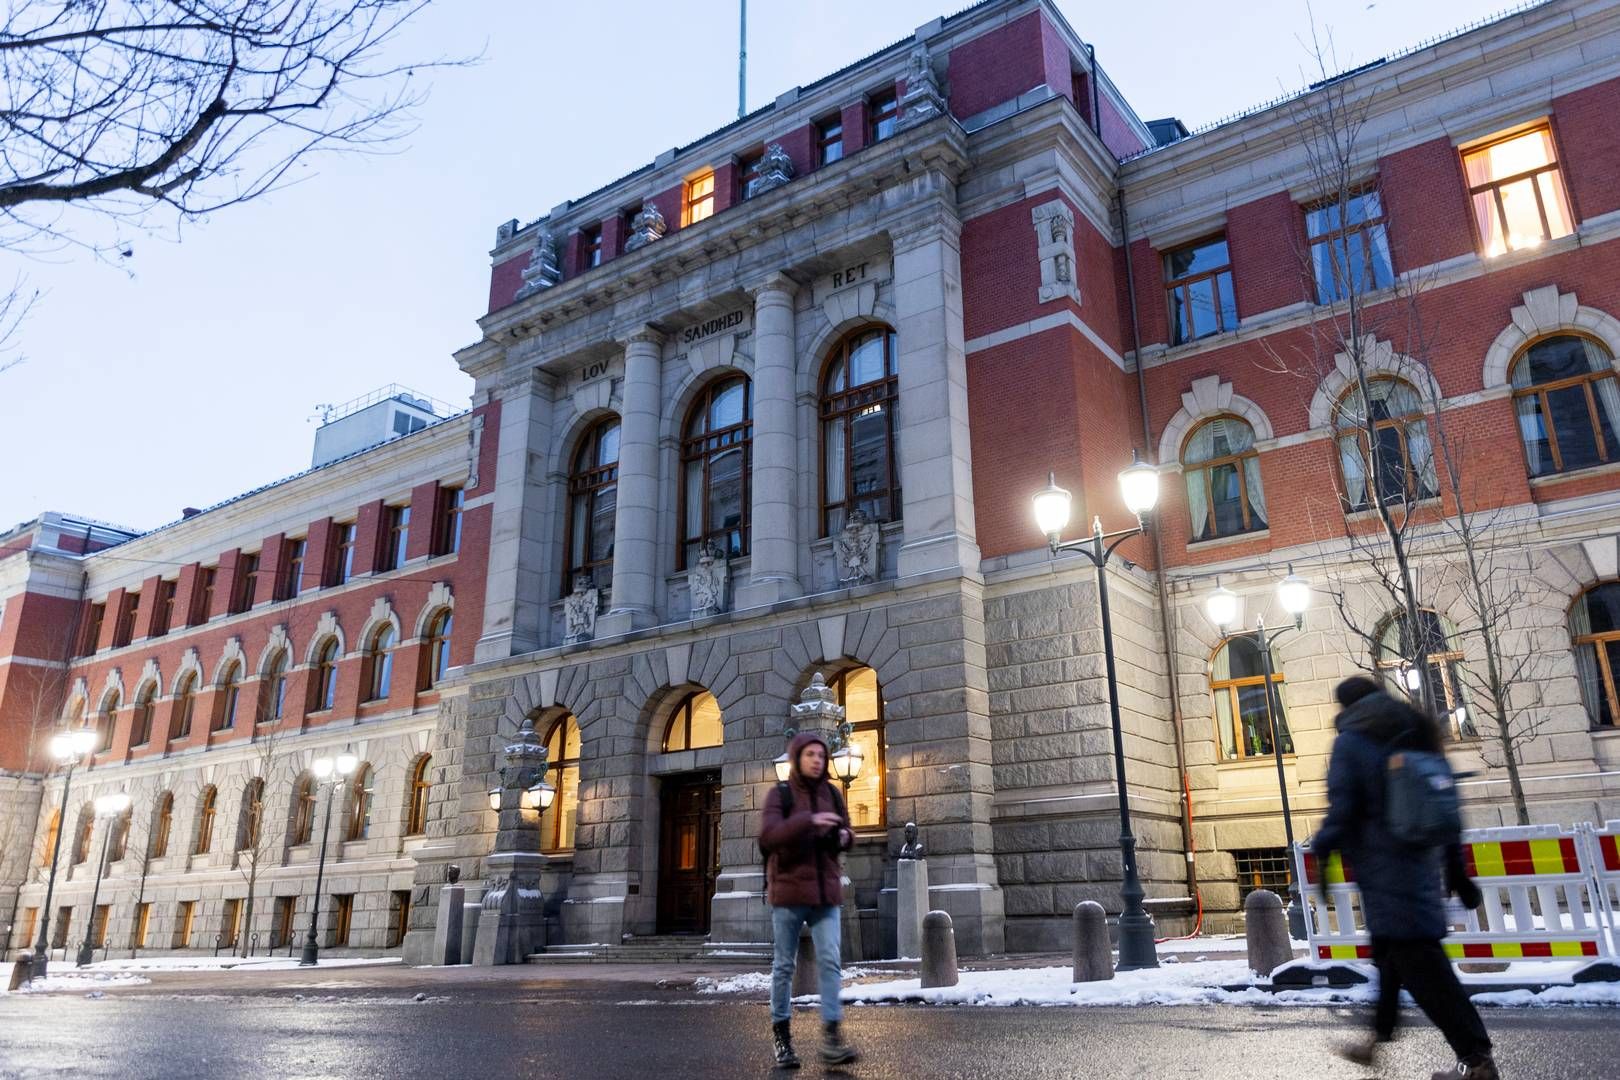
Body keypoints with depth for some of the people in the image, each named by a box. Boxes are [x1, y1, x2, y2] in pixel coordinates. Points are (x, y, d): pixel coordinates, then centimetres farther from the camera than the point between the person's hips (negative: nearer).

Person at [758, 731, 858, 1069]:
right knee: (784, 964, 6)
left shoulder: (832, 794, 7)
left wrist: (844, 836, -7)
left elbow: (846, 834, 18)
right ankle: (781, 1033, 19)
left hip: (825, 889, 3)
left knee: (830, 961, -8)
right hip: (789, 889, -3)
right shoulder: (779, 795, -5)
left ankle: (831, 1035, -8)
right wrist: (808, 820, -32)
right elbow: (768, 836, -20)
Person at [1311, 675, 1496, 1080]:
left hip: (1382, 864, -8)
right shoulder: (1416, 736, 15)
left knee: (1415, 956, -7)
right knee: (1391, 948, 17)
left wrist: (1321, 851, -5)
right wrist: (1454, 869, 21)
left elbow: (1342, 807, -14)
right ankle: (1379, 1035, 25)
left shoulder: (1350, 742, -5)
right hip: (1422, 861, 8)